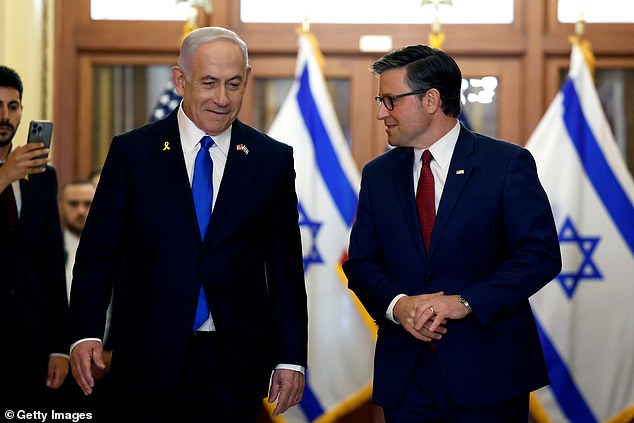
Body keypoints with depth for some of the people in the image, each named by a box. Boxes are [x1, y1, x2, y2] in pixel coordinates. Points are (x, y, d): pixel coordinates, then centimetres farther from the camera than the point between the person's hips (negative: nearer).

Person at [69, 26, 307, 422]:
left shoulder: (273, 159, 5)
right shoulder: (131, 152, 2)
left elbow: (286, 267, 6)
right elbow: (98, 251, 1)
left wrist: (291, 359, 3)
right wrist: (86, 334, -12)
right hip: (148, 362, -1)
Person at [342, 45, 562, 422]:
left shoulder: (508, 163, -4)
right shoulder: (378, 175, 10)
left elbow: (541, 255, -9)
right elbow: (361, 263, 9)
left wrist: (465, 302, -19)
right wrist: (397, 304, -12)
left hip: (489, 368, -3)